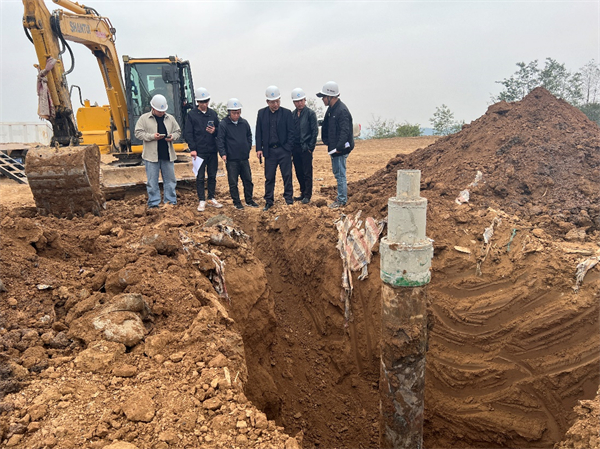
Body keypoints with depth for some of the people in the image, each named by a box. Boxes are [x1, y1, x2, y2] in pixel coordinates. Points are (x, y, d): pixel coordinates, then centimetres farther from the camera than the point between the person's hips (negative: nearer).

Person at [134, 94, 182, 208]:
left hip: (167, 155, 3)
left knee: (170, 180, 8)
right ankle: (153, 203, 12)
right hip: (151, 156, -3)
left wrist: (173, 136, -7)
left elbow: (178, 131, 15)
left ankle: (171, 201, 19)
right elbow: (138, 133, -3)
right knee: (152, 181, 2)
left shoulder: (170, 118, 9)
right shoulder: (144, 118, 0)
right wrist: (152, 136, -16)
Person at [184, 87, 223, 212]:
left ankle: (212, 199, 21)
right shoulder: (192, 115, 0)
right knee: (200, 177, 0)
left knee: (212, 176, 10)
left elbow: (219, 130, 15)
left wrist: (214, 131, -9)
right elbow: (188, 133, -3)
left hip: (212, 151, 4)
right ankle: (201, 201, 7)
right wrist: (192, 149, -12)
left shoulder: (213, 114, 10)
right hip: (199, 152, -3)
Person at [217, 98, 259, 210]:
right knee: (233, 183, 4)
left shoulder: (244, 123, 5)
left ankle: (249, 200, 23)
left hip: (244, 158, 4)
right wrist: (223, 154, -18)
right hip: (231, 159, -4)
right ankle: (236, 202, 15)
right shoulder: (223, 124, -7)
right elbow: (220, 141, -9)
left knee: (248, 180, 10)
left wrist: (248, 149, 9)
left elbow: (249, 137, 18)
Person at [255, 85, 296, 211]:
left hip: (284, 150, -1)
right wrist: (259, 149, -1)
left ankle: (289, 199, 14)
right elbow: (259, 132, 6)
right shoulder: (261, 113, 6)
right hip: (269, 150, 1)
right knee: (269, 177, 5)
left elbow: (291, 132, 0)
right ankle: (268, 201, 13)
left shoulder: (287, 113, 1)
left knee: (287, 176, 4)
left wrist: (288, 148, -9)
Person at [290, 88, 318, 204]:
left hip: (306, 148, -5)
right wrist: (291, 148, 7)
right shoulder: (292, 114, 11)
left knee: (307, 173, -2)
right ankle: (303, 193, 22)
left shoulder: (310, 113, -3)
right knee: (299, 173, 11)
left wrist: (310, 147, -10)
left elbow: (315, 131, -6)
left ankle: (307, 196, 5)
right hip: (295, 148, 5)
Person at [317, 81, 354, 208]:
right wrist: (327, 142, 13)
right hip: (334, 148, 10)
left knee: (340, 174, -3)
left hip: (340, 149, -10)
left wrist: (339, 148, -27)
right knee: (337, 173, 18)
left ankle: (342, 200, 6)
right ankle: (342, 196, 30)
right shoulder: (331, 109, 12)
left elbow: (345, 131, -24)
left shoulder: (342, 111, -19)